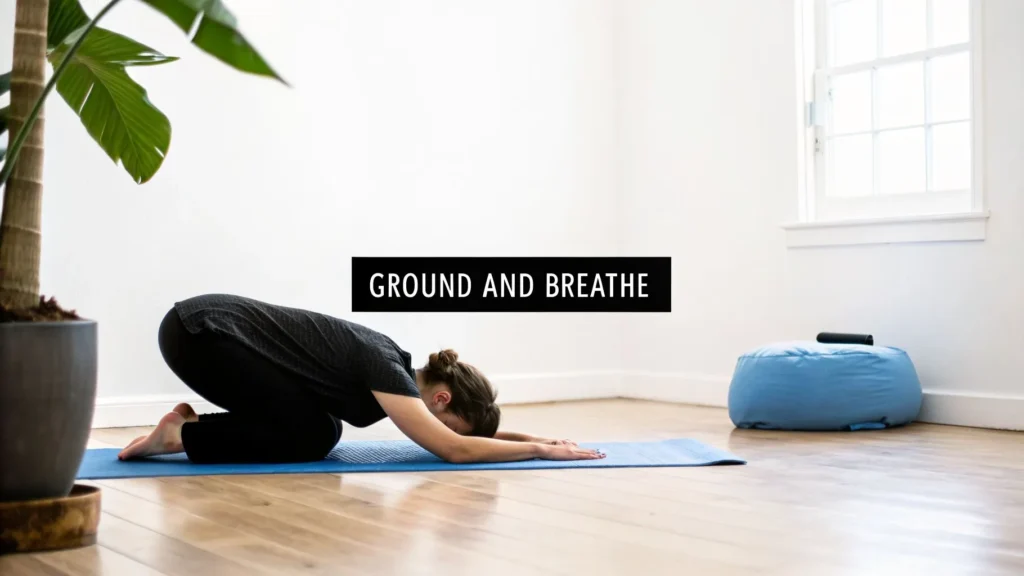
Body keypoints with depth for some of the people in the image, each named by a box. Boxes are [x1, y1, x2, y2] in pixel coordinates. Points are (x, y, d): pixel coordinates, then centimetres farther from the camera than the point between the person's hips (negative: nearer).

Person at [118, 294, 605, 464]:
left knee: (324, 431, 5)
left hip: (212, 327, 9)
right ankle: (183, 435, -2)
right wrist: (541, 450, -18)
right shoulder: (383, 367, -19)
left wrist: (532, 436, 7)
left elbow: (463, 430, 18)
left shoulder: (393, 366, 6)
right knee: (310, 437, -11)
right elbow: (453, 447, -27)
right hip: (197, 331, -9)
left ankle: (192, 425, 11)